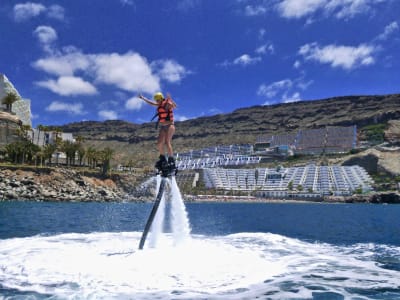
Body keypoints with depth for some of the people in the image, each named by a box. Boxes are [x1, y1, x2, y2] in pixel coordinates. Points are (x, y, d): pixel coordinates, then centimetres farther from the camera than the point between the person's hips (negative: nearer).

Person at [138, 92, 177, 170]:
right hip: (162, 127, 8)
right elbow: (151, 103, 30)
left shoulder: (167, 103, -10)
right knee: (159, 144, 1)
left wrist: (170, 100, -47)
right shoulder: (160, 105, 13)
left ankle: (171, 161, -19)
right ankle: (163, 159, 15)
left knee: (167, 142, -18)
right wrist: (143, 98, 38)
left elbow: (174, 106, -31)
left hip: (169, 126, -8)